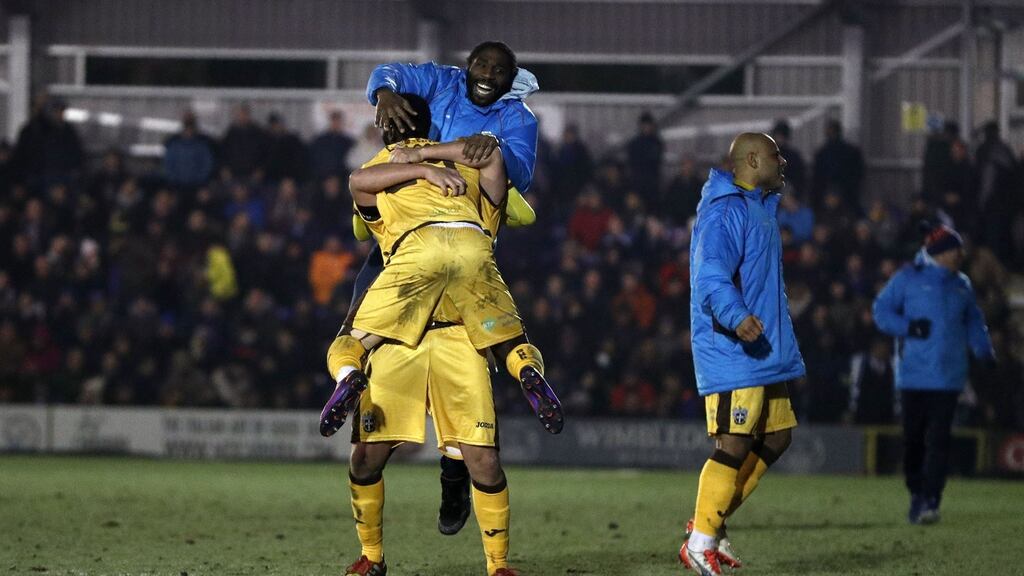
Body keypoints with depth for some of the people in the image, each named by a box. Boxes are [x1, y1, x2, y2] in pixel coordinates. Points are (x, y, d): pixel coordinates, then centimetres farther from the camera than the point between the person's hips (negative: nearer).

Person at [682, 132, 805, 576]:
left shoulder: (760, 209, 18)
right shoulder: (725, 212, -15)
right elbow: (711, 276, -28)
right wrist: (737, 317, -42)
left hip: (764, 354, 10)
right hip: (732, 356, -10)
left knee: (776, 437, 11)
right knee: (734, 446, -10)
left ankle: (712, 523, 20)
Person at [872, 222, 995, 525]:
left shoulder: (961, 285, 13)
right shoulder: (908, 278, 0)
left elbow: (973, 322, 20)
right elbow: (881, 311, 0)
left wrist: (984, 350, 5)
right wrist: (909, 326, -15)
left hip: (948, 376, 2)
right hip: (913, 374, -2)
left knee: (938, 440, -8)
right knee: (913, 439, 4)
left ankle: (930, 501, -11)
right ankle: (917, 495, 21)